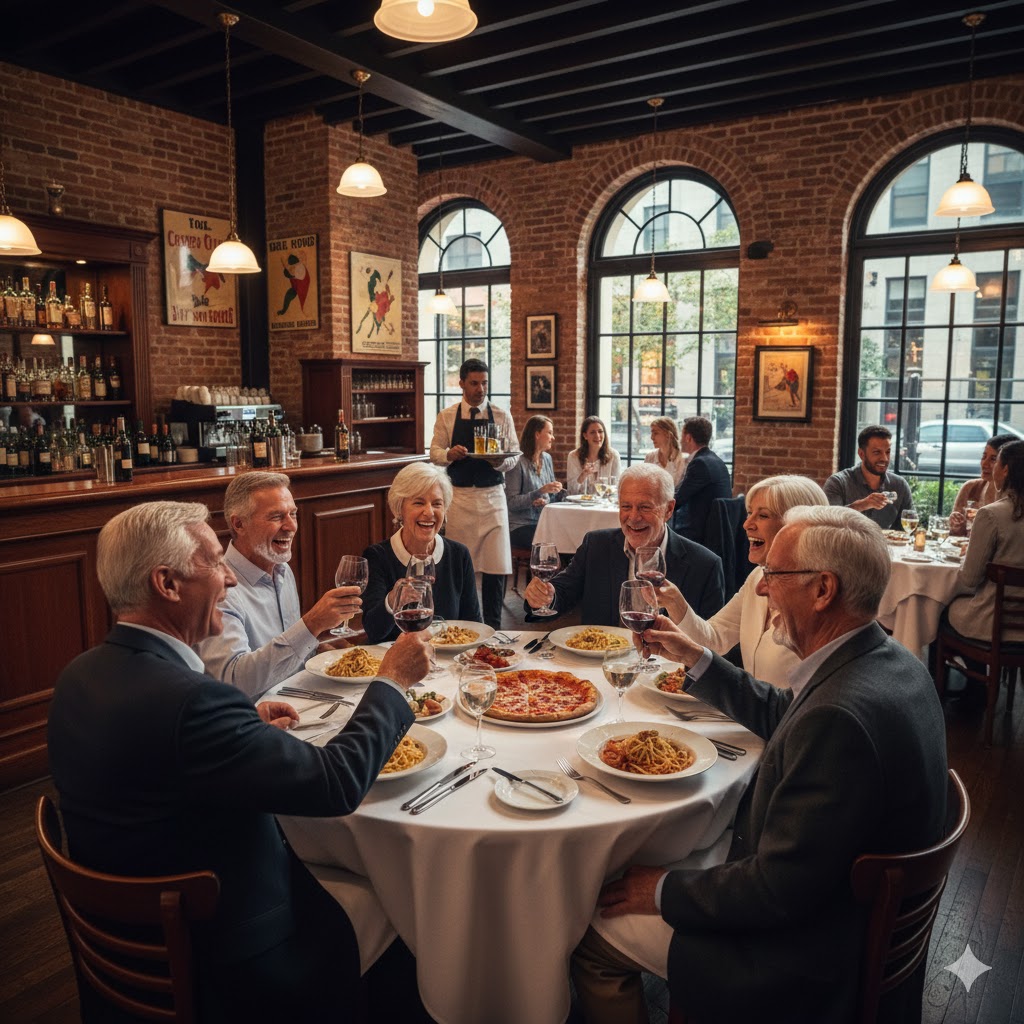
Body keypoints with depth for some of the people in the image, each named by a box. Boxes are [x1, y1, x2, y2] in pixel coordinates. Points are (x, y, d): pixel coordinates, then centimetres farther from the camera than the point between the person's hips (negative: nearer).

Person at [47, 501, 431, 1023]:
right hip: (225, 960, -8)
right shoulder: (188, 699, -33)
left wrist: (246, 722, 7)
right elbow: (337, 783, -27)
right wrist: (392, 681, -13)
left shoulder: (81, 674, -5)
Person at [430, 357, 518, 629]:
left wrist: (501, 460, -20)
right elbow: (434, 452, 6)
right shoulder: (447, 417, 5)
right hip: (459, 497, 0)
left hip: (492, 496, 0)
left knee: (495, 565, -2)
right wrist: (449, 454, -17)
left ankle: (493, 627, 10)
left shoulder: (502, 416, 5)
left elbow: (514, 456, 3)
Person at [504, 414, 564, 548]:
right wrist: (540, 491, -23)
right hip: (521, 527, -6)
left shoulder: (547, 458, 11)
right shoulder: (518, 463, -11)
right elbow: (511, 503, -15)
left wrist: (546, 501, -3)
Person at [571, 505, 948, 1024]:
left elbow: (776, 892, -28)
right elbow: (780, 716, 15)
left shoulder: (840, 716, -35)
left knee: (594, 933, 0)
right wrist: (695, 658, 13)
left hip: (807, 945, -9)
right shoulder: (889, 660, -3)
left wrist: (663, 889, -13)